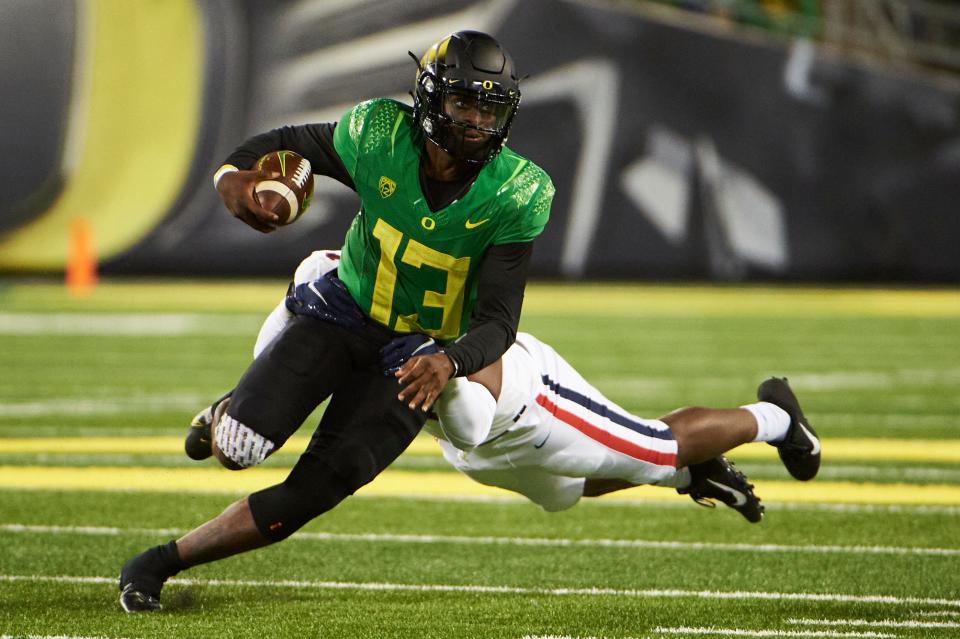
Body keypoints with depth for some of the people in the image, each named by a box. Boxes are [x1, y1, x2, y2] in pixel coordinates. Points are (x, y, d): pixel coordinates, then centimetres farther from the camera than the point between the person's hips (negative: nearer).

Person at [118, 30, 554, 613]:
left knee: (318, 489, -14)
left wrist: (449, 362, -42)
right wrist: (233, 174, -22)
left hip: (416, 356, -1)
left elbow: (498, 320, -20)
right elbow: (288, 144, 1)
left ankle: (160, 562, 3)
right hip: (344, 313, 1)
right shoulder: (379, 137, -17)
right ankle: (235, 413, 23)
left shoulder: (515, 196, -20)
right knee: (237, 450, -17)